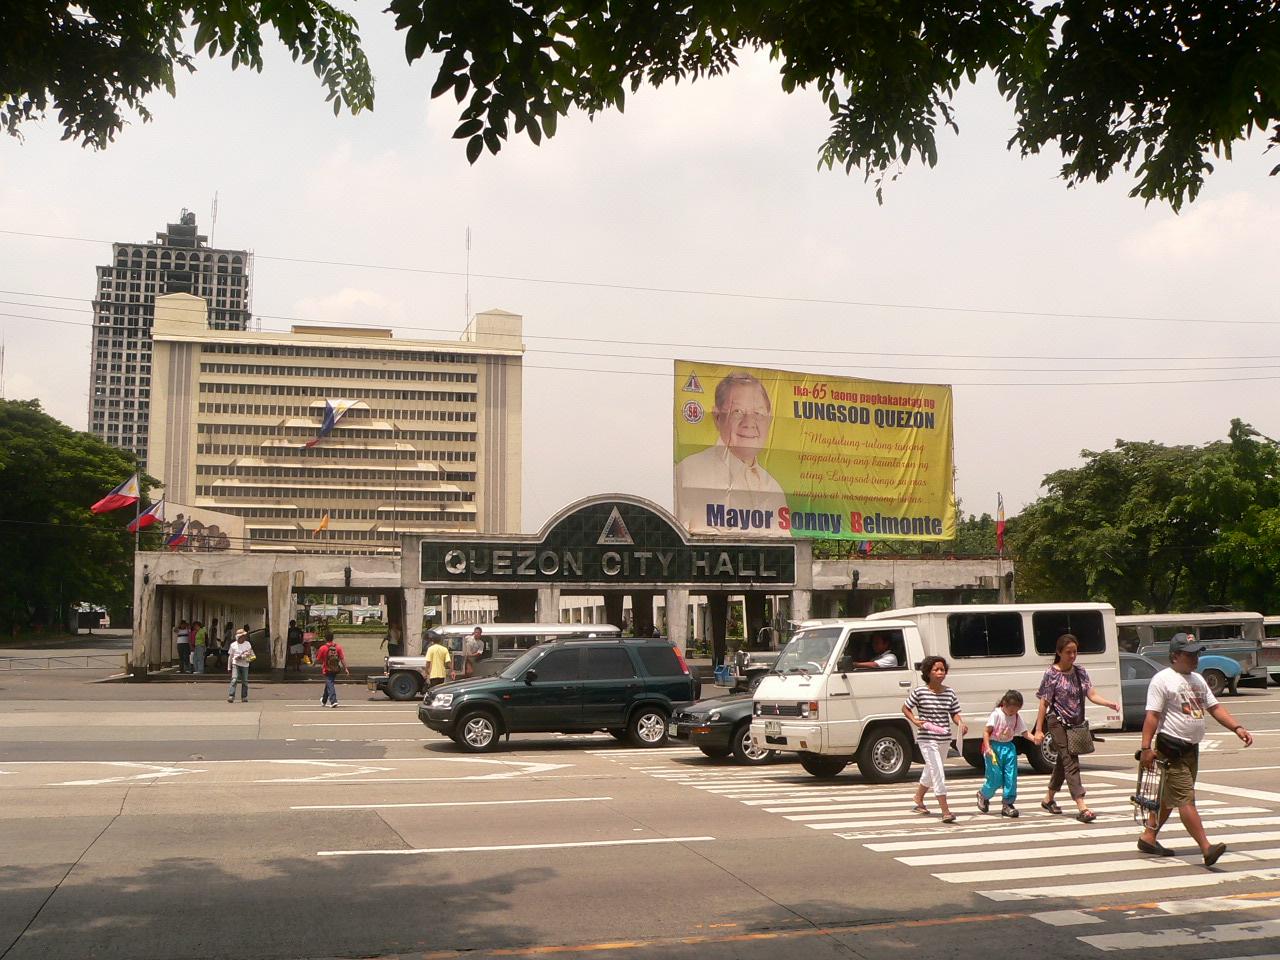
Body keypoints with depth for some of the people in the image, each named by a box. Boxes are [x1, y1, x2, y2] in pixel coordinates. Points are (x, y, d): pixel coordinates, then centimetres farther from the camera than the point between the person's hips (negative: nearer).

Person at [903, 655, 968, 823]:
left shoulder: (950, 693, 1)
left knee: (931, 771, 23)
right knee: (938, 773, -14)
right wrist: (915, 721, -14)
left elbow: (954, 713, 7)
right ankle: (946, 811, -14)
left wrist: (961, 723, -14)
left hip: (944, 739, 6)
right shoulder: (920, 692, -10)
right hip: (927, 739, -6)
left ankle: (918, 801, 46)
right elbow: (905, 708, 2)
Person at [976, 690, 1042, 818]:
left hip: (1008, 747, 5)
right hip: (994, 746, -5)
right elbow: (986, 732, -13)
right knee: (996, 778, -4)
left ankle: (1007, 804, 5)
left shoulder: (1017, 717, 5)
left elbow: (1024, 732, 2)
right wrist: (987, 747, -23)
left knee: (1011, 777, -2)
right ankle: (983, 795, 23)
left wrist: (1034, 738, -17)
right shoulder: (996, 714, -11)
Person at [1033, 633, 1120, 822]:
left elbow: (1092, 695, -1)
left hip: (1075, 724, 6)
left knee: (1063, 761, 16)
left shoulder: (1080, 672, 6)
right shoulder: (1051, 674, -10)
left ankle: (1048, 799, 32)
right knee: (1071, 763, -13)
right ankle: (1082, 807, -18)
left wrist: (1111, 704, -19)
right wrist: (1039, 729, -10)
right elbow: (1044, 703, -8)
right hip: (1058, 723, -6)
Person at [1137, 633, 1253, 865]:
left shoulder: (1197, 679, 15)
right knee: (1186, 799, -10)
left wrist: (1237, 728, 1)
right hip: (1171, 748, -9)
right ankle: (1207, 849, -14)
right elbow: (1152, 715, -16)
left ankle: (1148, 838, 25)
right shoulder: (1162, 680, -11)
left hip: (1191, 748, 9)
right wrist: (1146, 748, -21)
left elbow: (1215, 708, 15)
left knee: (1168, 796, 15)